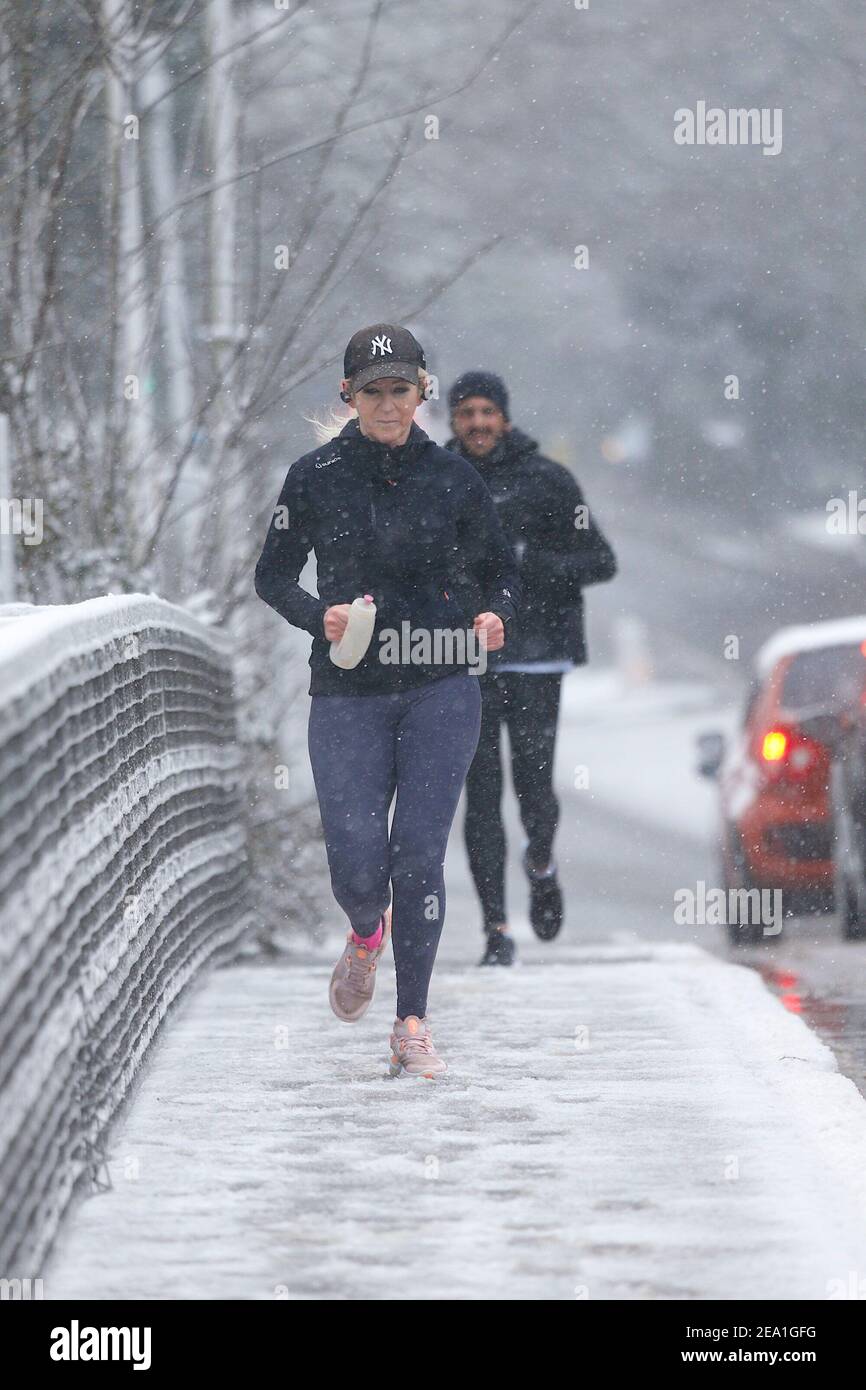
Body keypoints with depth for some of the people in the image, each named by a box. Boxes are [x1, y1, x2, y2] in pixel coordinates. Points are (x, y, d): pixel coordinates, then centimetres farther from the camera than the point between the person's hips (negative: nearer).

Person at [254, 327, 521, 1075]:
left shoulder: (453, 477, 2)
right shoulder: (316, 477, 1)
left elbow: (502, 570, 11)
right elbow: (273, 576, 7)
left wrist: (496, 616, -11)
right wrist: (320, 615, -12)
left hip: (441, 687, 0)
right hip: (348, 694, 0)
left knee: (419, 855, -8)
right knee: (357, 867, -6)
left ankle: (413, 1023, 3)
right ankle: (367, 938, 32)